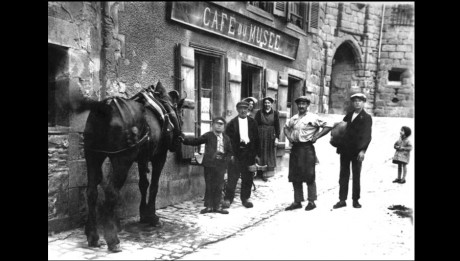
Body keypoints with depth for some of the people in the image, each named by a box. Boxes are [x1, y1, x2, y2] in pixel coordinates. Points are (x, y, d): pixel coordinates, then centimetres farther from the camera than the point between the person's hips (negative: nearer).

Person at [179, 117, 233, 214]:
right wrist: (184, 140, -16)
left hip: (221, 165, 3)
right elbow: (196, 141, -4)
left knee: (219, 186, 7)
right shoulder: (208, 135, 1)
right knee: (209, 186, 3)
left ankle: (217, 206, 17)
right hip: (209, 164, -3)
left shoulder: (226, 138, 10)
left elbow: (230, 152, 15)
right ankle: (208, 206, 12)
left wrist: (225, 158, -2)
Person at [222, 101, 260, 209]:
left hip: (249, 153, 3)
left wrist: (257, 154, 5)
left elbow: (256, 139, 9)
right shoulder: (232, 123, 0)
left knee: (248, 178, 8)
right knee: (232, 177, -1)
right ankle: (228, 199, 7)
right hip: (236, 153, -3)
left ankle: (245, 198, 21)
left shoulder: (252, 122, 8)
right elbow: (228, 139, -2)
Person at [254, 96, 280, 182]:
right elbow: (255, 124, 0)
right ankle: (259, 173, 10)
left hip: (271, 137, 2)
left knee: (269, 154, 4)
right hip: (260, 136, -1)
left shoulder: (275, 113, 3)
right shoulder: (259, 112, 1)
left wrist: (277, 137, -4)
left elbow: (277, 126, 3)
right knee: (260, 154, 2)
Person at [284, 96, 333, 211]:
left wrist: (316, 136, -10)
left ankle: (311, 201, 9)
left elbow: (328, 126, -7)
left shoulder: (313, 117, -4)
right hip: (295, 148, 6)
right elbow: (286, 127, 30)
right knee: (294, 176, 8)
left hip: (307, 148, -6)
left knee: (309, 176, -2)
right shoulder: (293, 118, 12)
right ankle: (297, 201, 17)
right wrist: (288, 136, 12)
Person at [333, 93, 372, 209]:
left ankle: (355, 200, 15)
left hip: (357, 151, -4)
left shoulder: (366, 117, -2)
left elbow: (367, 135, -10)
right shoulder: (348, 115, 14)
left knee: (356, 176, 5)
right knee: (343, 175, 6)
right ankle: (342, 200, 10)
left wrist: (363, 150, -20)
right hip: (345, 150, 4)